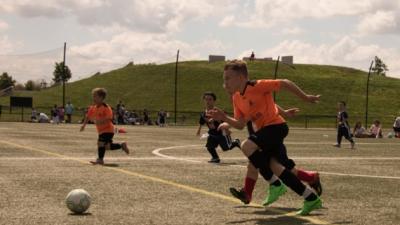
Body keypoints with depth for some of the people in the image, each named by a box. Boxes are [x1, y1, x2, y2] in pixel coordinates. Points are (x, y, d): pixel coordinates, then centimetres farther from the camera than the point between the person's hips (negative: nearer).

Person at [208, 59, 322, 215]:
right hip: (262, 129, 9)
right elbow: (241, 124, 9)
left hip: (276, 126, -9)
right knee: (275, 166, 1)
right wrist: (224, 118, -8)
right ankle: (311, 198, 9)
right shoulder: (236, 97, 7)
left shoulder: (258, 86, -17)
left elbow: (285, 83, -12)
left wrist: (305, 98, -6)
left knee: (247, 146, -24)